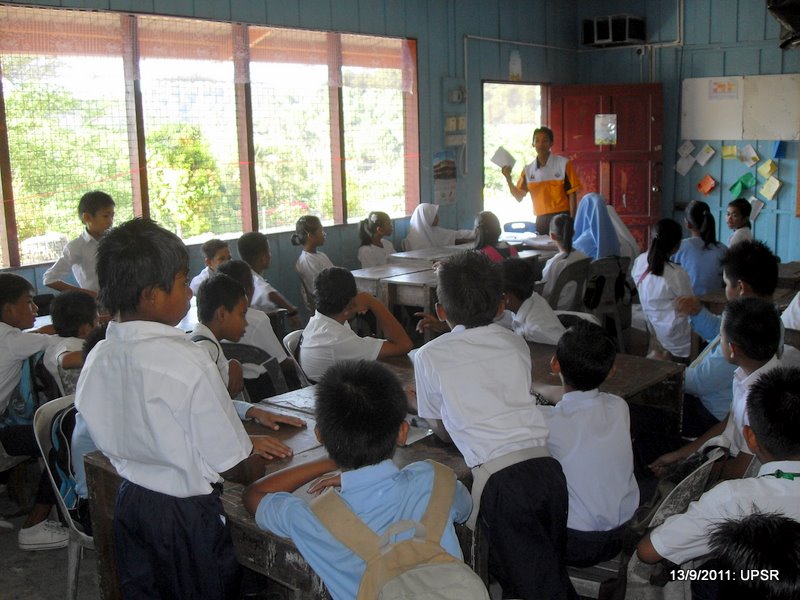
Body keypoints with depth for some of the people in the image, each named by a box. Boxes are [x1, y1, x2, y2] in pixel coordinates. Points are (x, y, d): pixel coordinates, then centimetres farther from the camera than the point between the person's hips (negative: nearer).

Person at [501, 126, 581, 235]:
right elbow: (519, 197, 8)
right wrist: (508, 179, -6)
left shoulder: (564, 164, -3)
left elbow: (572, 194, -3)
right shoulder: (528, 170, 7)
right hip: (541, 220, 4)